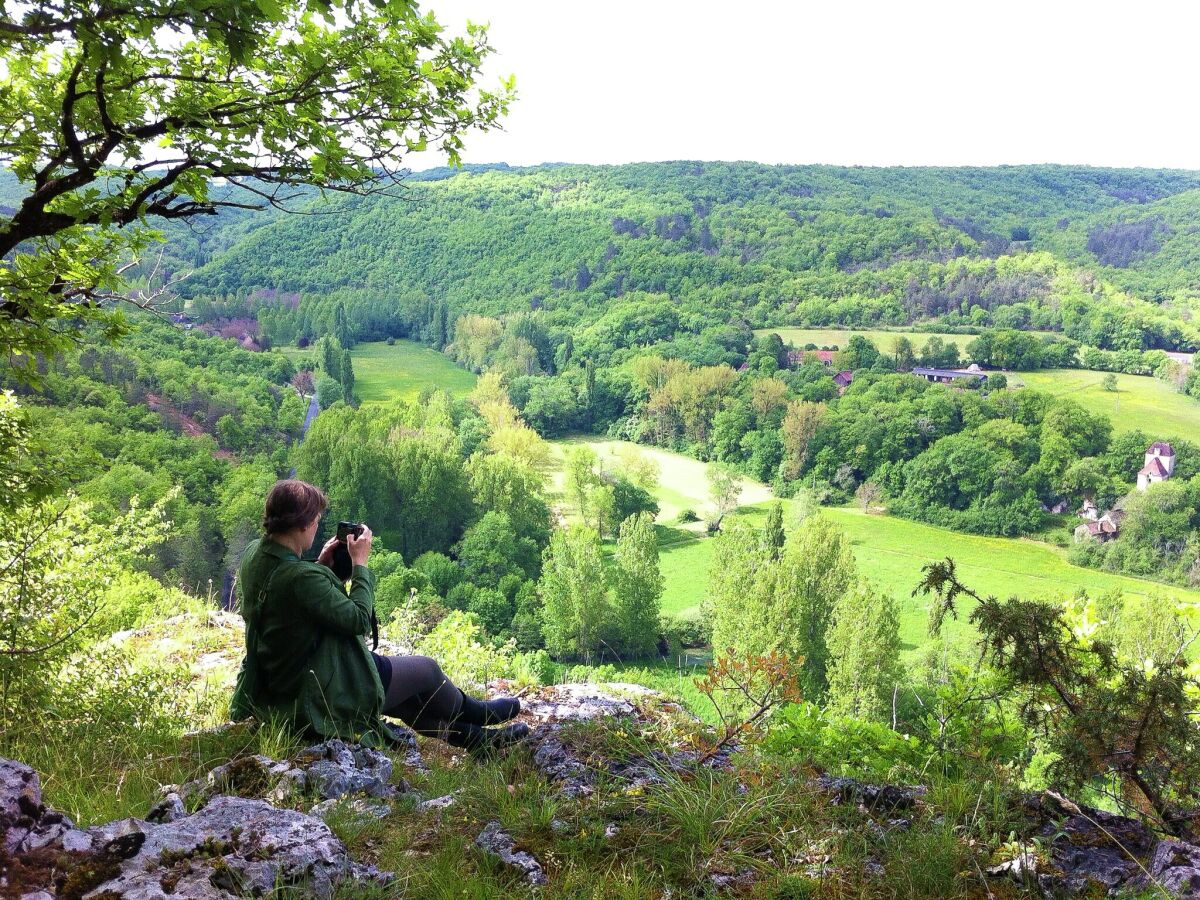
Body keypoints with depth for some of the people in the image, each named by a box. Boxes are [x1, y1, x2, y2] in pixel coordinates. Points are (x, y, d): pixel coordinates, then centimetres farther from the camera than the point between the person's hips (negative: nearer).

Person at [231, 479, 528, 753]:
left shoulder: (254, 553, -5)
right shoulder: (301, 576, -34)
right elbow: (359, 619, -25)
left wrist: (321, 565, 1)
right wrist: (360, 563, -15)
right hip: (320, 692, -9)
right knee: (426, 670, 12)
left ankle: (480, 739, 38)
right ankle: (477, 714, 42)